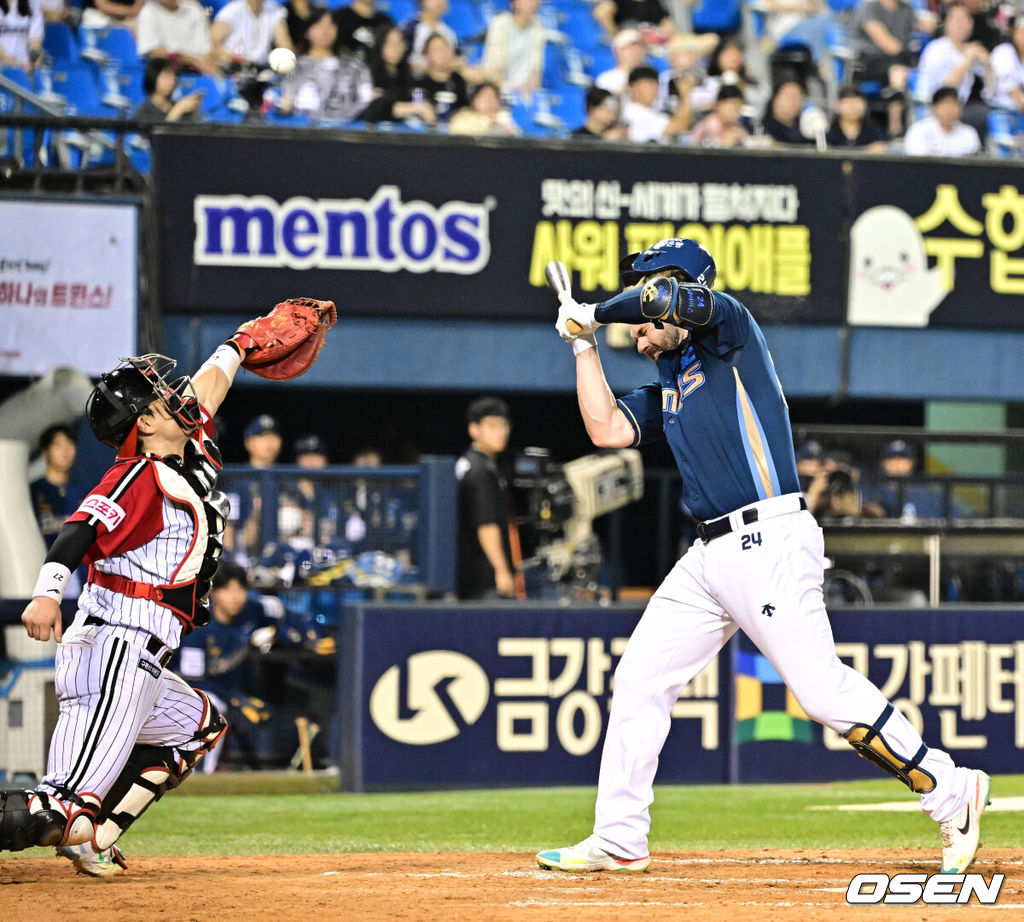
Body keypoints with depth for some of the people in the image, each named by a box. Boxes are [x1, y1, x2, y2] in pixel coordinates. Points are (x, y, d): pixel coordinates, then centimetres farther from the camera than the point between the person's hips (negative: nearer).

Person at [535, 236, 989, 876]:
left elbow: (675, 299, -17)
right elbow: (605, 429, 14)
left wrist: (596, 313, -2)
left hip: (770, 542, -9)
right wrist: (585, 343, 17)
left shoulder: (730, 327, 0)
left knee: (822, 689, -16)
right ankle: (619, 841, 13)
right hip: (710, 555, 9)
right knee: (639, 679, 7)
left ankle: (951, 792, -9)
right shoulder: (667, 387, 22)